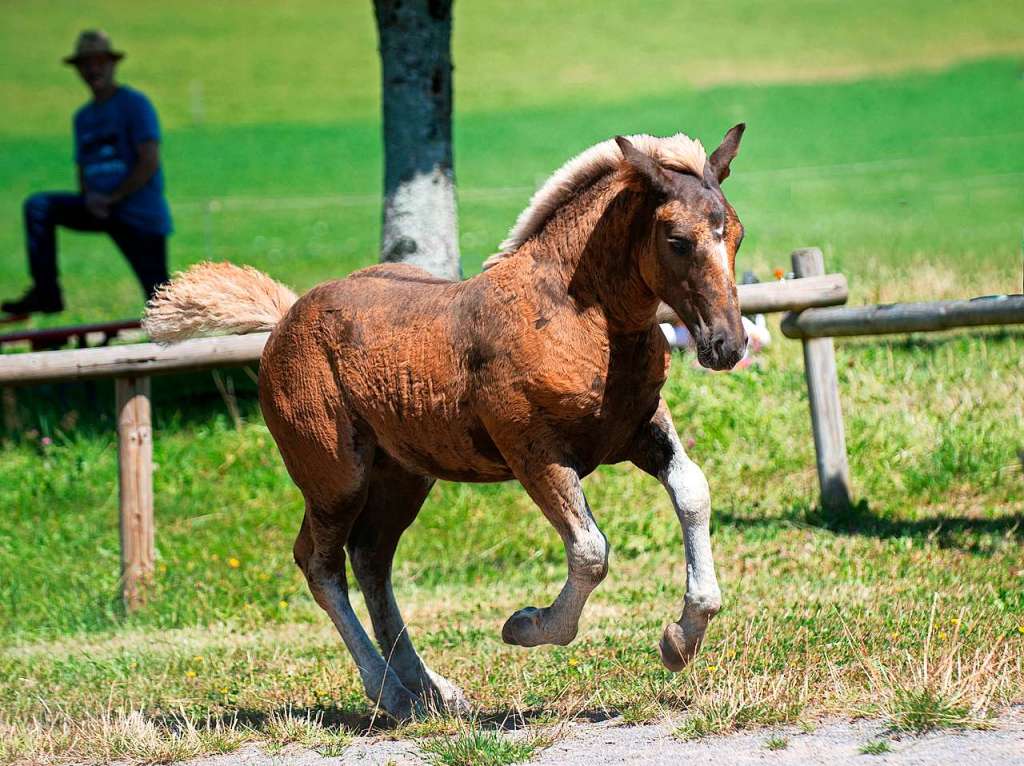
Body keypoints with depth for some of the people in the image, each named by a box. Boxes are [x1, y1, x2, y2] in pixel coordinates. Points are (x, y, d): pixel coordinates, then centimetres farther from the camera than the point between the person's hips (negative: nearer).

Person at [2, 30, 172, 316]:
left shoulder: (134, 104, -5)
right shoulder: (83, 116, 16)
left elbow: (150, 162, -13)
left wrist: (112, 198, -14)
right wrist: (88, 196, -4)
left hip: (141, 215, -6)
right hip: (98, 209, 6)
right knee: (38, 206, -10)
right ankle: (45, 294, -15)